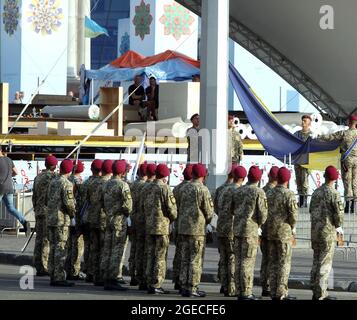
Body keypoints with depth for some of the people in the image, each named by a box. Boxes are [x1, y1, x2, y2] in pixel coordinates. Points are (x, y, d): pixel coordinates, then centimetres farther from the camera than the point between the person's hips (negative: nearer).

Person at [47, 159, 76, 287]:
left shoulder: (53, 182, 12)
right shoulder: (67, 184, -13)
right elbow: (69, 203, -18)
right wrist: (73, 213, -2)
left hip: (51, 219, 8)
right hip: (62, 220, -8)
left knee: (53, 248, 11)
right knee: (61, 249, -7)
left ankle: (53, 276, 14)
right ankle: (59, 278, -9)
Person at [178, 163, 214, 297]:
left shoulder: (185, 188, 9)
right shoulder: (203, 189, -11)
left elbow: (181, 207, 12)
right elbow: (209, 211, -8)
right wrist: (206, 221, 11)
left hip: (184, 227, 7)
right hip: (197, 228, -6)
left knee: (185, 258, 11)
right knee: (196, 259, -3)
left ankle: (184, 286, 12)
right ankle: (192, 288, -4)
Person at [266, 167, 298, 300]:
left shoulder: (269, 194, 6)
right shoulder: (289, 194, -13)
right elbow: (293, 214, -15)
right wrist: (293, 227, 3)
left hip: (271, 232, 6)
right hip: (284, 232, -6)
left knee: (273, 262, 10)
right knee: (284, 263, -3)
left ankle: (273, 292, 10)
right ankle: (282, 293, -6)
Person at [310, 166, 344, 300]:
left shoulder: (316, 192, 8)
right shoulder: (334, 193, -12)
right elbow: (339, 213, -15)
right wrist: (338, 226, 4)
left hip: (315, 230, 6)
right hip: (328, 231, -6)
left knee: (316, 262, 13)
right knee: (325, 263, -3)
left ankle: (316, 292, 16)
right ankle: (320, 294, -5)